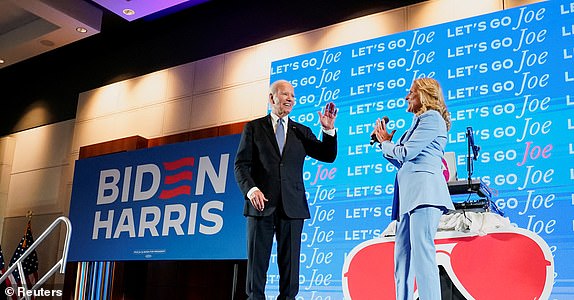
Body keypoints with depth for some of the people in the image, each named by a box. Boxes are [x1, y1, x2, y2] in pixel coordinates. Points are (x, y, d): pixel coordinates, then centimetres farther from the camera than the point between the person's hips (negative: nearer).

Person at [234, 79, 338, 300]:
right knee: (257, 260, 1)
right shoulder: (253, 128, 10)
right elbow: (241, 164, 2)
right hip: (261, 204, -2)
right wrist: (250, 188, -15)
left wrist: (328, 130, -6)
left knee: (290, 262, 3)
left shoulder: (302, 132, 16)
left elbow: (328, 156, 9)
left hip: (292, 206, 2)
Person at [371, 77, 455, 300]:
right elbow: (402, 161, 26)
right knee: (402, 257, 8)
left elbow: (404, 153, -9)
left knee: (422, 252, -16)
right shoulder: (419, 122, 27)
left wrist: (385, 142, 8)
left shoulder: (432, 118, -1)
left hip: (424, 190, -10)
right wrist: (385, 142, 17)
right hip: (409, 195, 10)